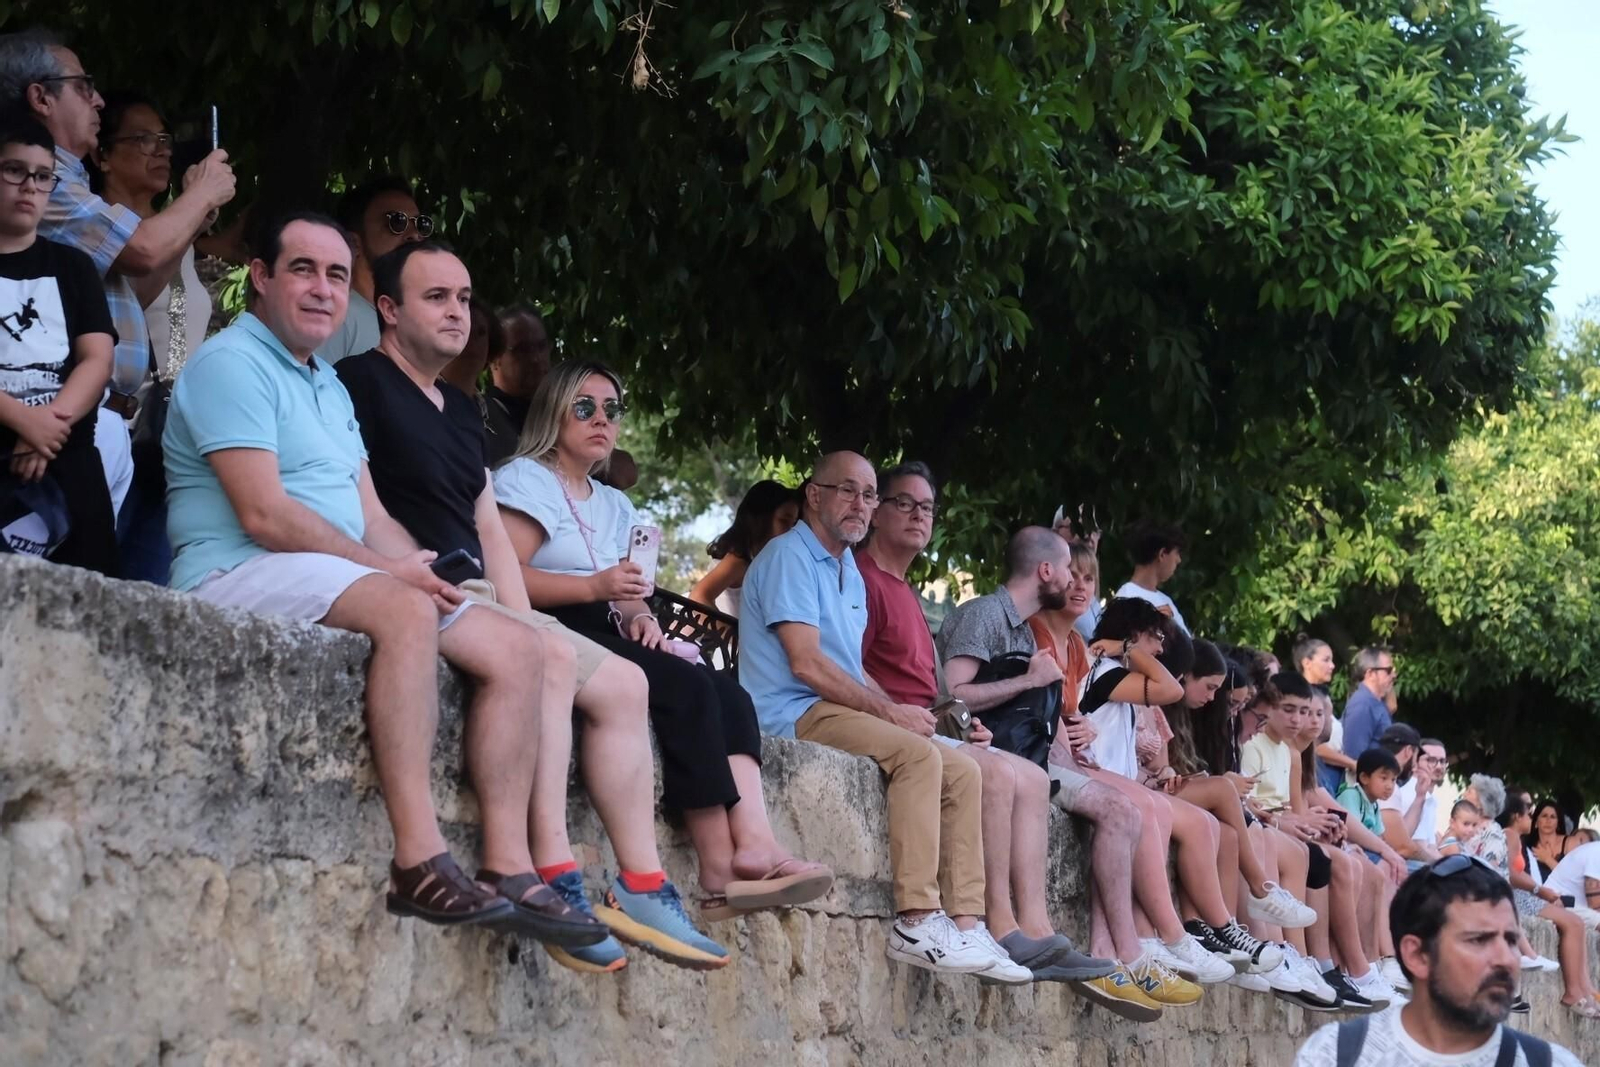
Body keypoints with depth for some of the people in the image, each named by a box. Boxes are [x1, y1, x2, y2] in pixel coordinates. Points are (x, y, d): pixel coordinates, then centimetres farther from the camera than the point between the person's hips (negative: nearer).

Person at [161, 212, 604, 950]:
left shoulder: (330, 387, 23)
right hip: (244, 576, -10)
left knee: (518, 647, -3)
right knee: (404, 611, -37)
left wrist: (421, 573, -4)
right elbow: (264, 515, -18)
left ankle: (508, 868, -13)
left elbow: (372, 518, 16)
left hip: (347, 579, 10)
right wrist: (391, 572, -15)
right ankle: (419, 861, -41)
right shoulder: (233, 363, -7)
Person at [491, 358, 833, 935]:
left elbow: (626, 596, 18)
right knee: (688, 687, -28)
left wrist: (642, 619, -6)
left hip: (605, 636, 8)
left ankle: (754, 845, -38)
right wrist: (595, 588, -22)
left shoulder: (614, 505, 27)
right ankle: (720, 871, -31)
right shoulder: (527, 479, 2)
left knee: (728, 692, -18)